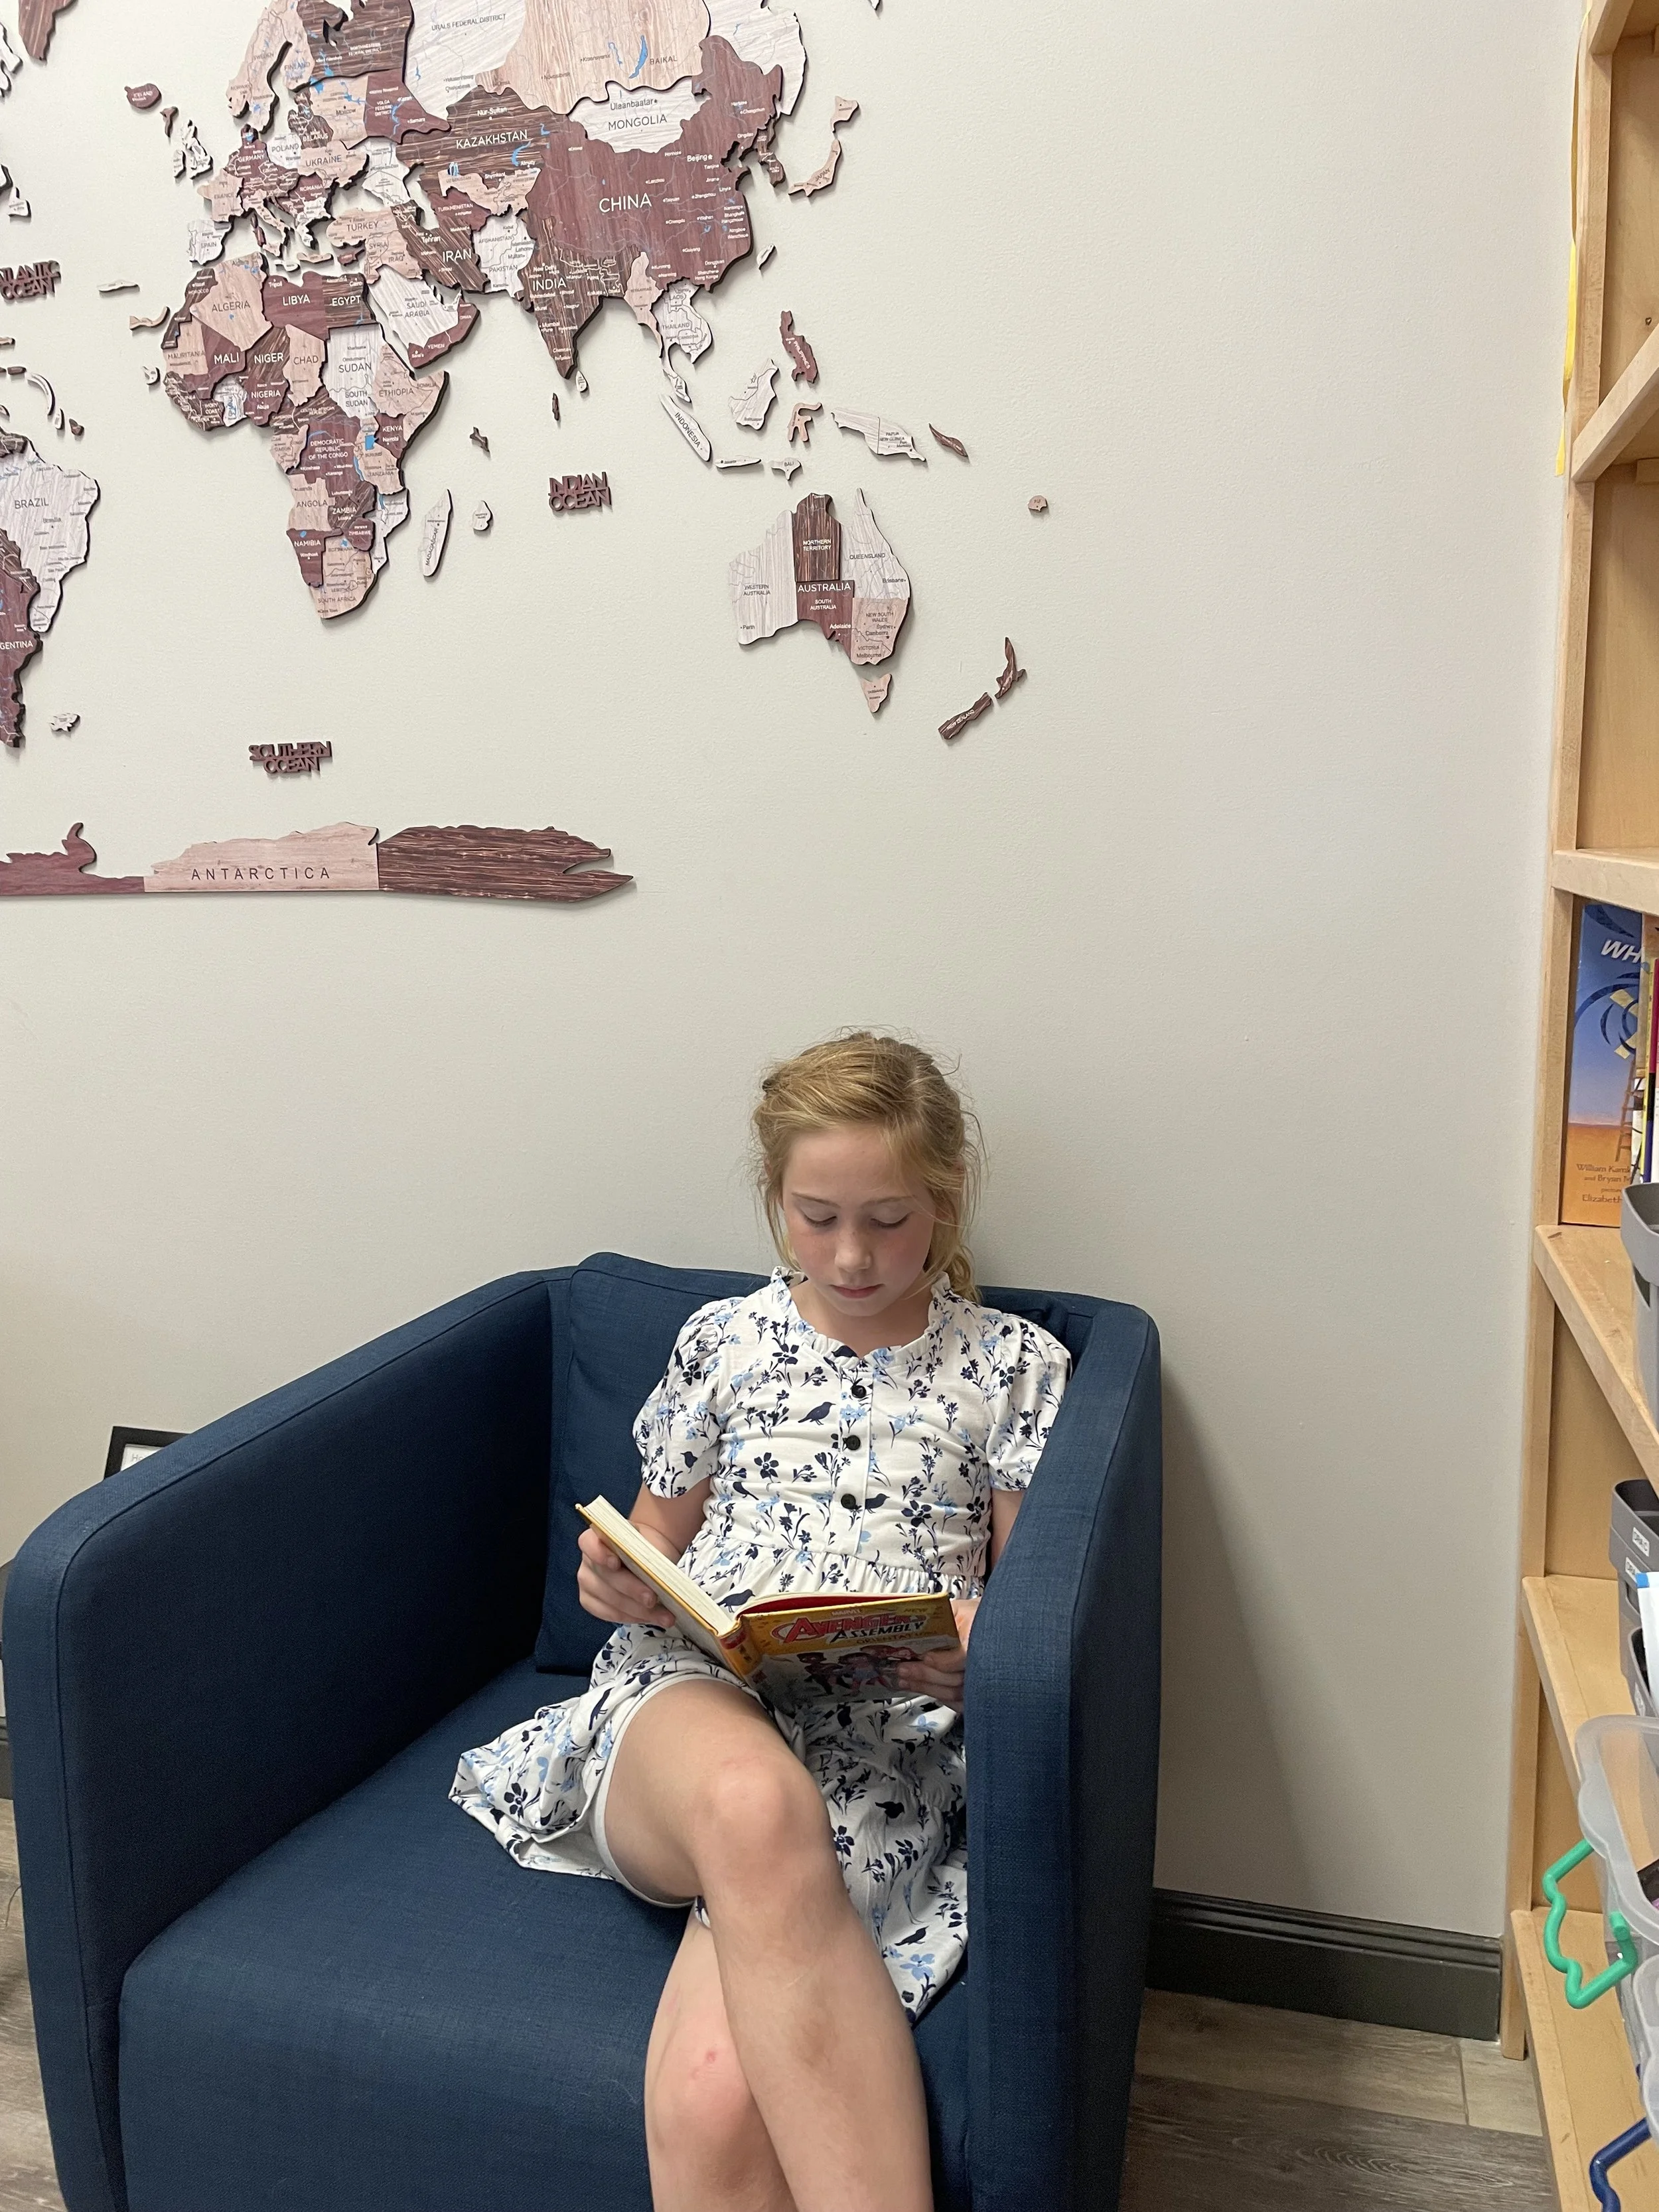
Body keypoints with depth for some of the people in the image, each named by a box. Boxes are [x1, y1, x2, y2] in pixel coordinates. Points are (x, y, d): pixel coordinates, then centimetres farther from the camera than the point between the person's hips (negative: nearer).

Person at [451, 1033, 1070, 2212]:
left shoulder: (1014, 1364, 12)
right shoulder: (724, 1339, 17)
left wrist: (984, 1646, -13)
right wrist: (616, 1579, -2)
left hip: (889, 1741, -1)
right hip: (692, 1693, 2)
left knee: (713, 2092, -34)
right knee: (754, 1804, -41)